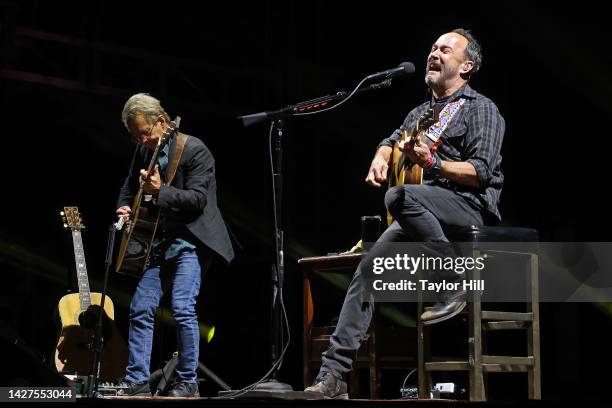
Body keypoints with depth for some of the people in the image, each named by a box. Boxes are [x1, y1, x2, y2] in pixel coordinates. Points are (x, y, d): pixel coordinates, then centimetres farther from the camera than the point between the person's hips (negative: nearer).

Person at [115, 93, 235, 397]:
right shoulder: (144, 150, 9)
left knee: (182, 308, -18)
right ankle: (137, 382, 8)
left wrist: (159, 191, -29)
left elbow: (198, 200, -19)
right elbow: (130, 186, 22)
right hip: (159, 242, 8)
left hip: (191, 240, -7)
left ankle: (187, 383, -8)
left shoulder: (194, 150, -13)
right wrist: (125, 207, 1)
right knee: (140, 309, 2)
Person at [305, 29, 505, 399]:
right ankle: (334, 374, -13)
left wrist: (432, 163, -24)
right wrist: (380, 160, 15)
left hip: (471, 208, -7)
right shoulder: (422, 112, 22)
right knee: (369, 268, -11)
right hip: (425, 215, 7)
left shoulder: (481, 109, -1)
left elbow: (482, 173, -12)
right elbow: (391, 141, 39)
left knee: (401, 197, -35)